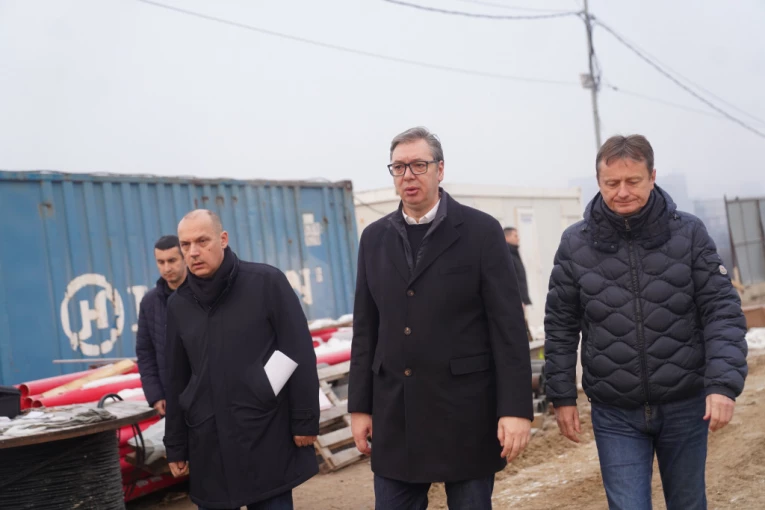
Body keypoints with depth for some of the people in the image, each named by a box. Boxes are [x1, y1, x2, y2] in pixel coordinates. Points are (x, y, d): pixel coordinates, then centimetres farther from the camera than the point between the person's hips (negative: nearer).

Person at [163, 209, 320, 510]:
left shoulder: (267, 283, -5)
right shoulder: (178, 304, 8)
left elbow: (300, 356, -6)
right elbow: (177, 379, 13)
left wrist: (305, 422, -8)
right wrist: (176, 446, 13)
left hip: (268, 439, -4)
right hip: (209, 445, 4)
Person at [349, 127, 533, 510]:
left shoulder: (481, 231, -5)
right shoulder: (374, 238, 8)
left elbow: (508, 326, -8)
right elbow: (366, 329, 10)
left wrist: (516, 407, -13)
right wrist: (360, 405, 8)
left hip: (465, 409, -3)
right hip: (395, 413, 4)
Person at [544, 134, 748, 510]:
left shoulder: (689, 233, -5)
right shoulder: (575, 244, -4)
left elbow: (722, 311, -6)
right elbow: (561, 326, 3)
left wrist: (724, 383, -18)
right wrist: (562, 396, 2)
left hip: (684, 406, 1)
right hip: (615, 414, -1)